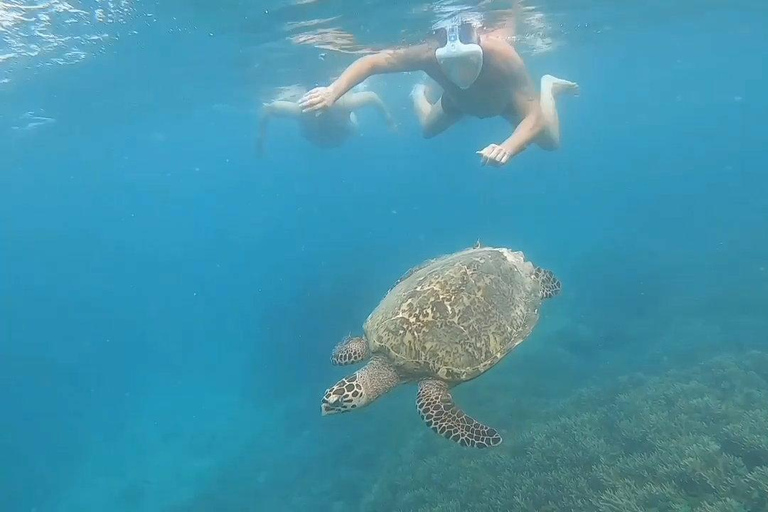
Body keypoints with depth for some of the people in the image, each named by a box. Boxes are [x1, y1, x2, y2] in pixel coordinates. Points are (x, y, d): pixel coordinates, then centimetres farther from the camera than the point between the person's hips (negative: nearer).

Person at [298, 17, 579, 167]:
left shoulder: (503, 56, -49)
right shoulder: (427, 54, -44)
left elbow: (534, 117, -49)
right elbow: (370, 61, -38)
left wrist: (508, 147, -71)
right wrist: (333, 92, -55)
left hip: (505, 99, -1)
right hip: (458, 100, 2)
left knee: (550, 142, 4)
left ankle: (548, 87, 34)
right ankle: (419, 94, 52)